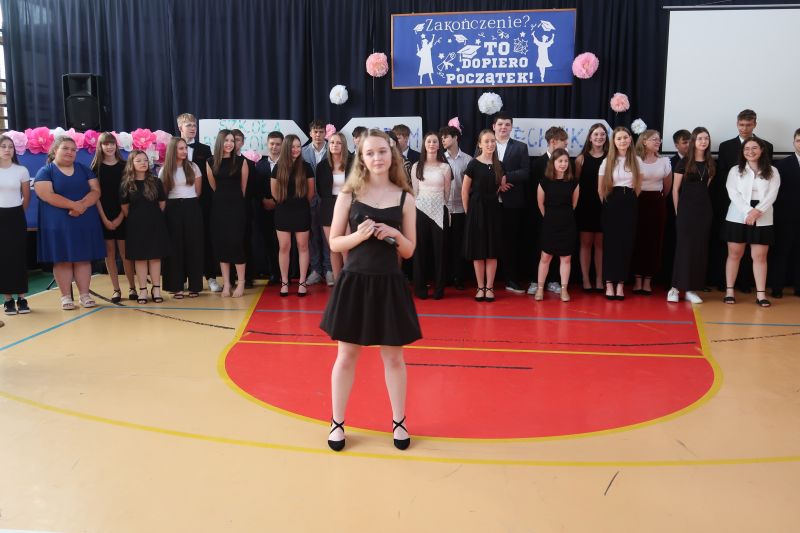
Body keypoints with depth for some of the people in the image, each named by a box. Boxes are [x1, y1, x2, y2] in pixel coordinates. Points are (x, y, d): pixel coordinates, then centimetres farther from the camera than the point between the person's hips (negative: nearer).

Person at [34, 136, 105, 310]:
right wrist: (74, 205, -20)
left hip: (85, 222, 3)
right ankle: (66, 296, 6)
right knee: (62, 259, 0)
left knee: (84, 258, 3)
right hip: (58, 224, -3)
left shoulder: (84, 169, 12)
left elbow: (96, 191, 2)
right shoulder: (45, 171, 0)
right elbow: (47, 195, -14)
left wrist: (83, 205, -17)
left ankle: (84, 294, 9)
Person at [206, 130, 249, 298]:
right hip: (219, 206, 3)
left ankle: (241, 284, 2)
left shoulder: (241, 161, -3)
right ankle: (226, 284, 9)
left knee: (236, 242, -6)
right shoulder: (211, 162, 4)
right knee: (220, 243, 2)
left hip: (236, 206, -3)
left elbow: (243, 187, 5)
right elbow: (214, 186, 14)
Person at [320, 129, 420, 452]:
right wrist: (359, 235, -18)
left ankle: (399, 422, 26)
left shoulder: (405, 199, 2)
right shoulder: (348, 195, -1)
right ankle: (337, 423, 23)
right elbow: (334, 243, -1)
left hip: (389, 284, 1)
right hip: (354, 282, -1)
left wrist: (395, 236, -15)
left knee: (393, 357, 10)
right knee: (346, 356, 8)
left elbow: (409, 251, 5)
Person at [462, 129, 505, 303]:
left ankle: (490, 287, 11)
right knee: (478, 251, 2)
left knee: (492, 251, 4)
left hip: (493, 210, 3)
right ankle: (480, 287, 11)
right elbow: (465, 191, -4)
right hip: (476, 209, -3)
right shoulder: (473, 164, -6)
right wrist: (468, 212, -3)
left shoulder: (499, 165, 6)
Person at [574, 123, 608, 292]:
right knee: (586, 243, 3)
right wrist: (575, 204, -4)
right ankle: (586, 281, 8)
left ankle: (599, 281, 10)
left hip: (603, 206, 0)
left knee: (600, 243, 5)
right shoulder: (581, 159, 3)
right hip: (585, 205, 0)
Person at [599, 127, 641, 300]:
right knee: (610, 242, -2)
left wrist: (629, 200, 11)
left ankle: (621, 284, 6)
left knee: (626, 243, 1)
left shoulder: (637, 161, 5)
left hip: (630, 204, 1)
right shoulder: (607, 161, 2)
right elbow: (600, 188, 6)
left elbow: (638, 186, 12)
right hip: (612, 203, -1)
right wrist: (607, 203, 10)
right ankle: (609, 284, 2)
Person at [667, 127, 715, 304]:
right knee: (683, 247, -5)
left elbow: (706, 186, 14)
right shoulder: (684, 162, -3)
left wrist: (702, 201, 7)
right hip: (686, 208, -4)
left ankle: (691, 289, 9)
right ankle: (676, 288, 0)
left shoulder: (710, 163, 8)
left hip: (704, 209, 4)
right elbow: (675, 189, -2)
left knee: (700, 249, 4)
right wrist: (678, 211, -2)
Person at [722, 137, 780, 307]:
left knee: (760, 256, 0)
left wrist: (757, 211, -18)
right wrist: (748, 212, -17)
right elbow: (733, 194, -5)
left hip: (763, 220, 0)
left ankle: (761, 293, 2)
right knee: (734, 254, 2)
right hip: (738, 217, 0)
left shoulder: (772, 172, 8)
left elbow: (772, 195, -3)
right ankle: (729, 291, 6)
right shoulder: (735, 171, 6)